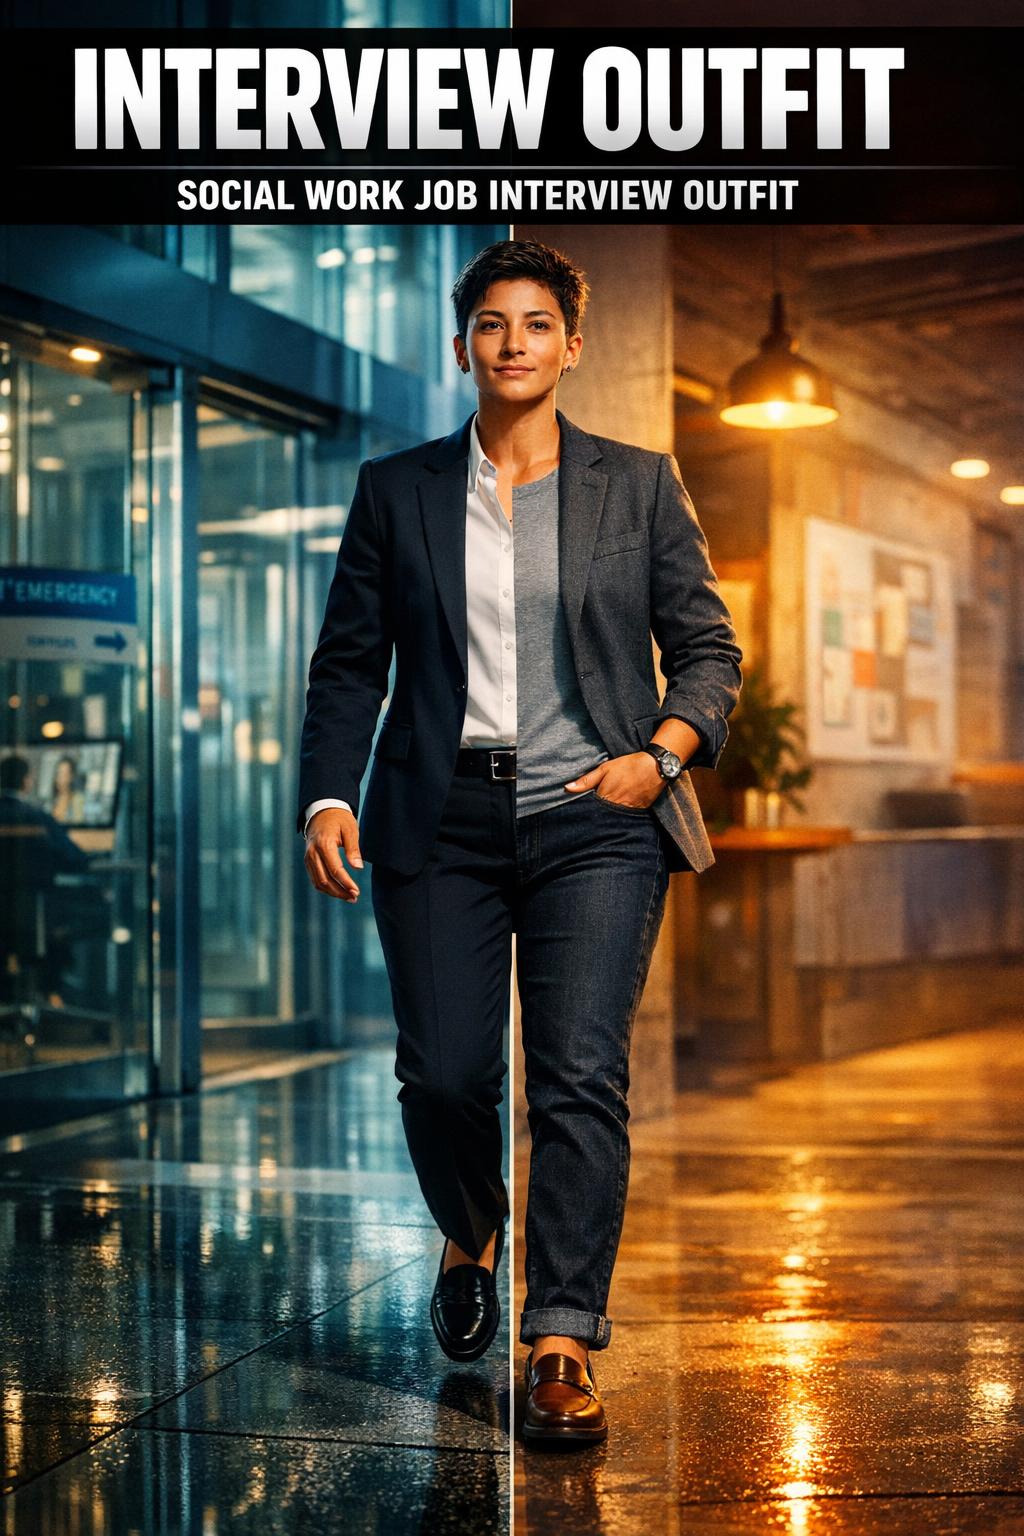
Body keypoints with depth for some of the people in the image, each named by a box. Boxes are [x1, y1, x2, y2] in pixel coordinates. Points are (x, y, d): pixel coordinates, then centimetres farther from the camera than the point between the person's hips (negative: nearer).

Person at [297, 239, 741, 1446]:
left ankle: (562, 1346, -5)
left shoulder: (639, 485, 9)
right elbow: (349, 663, 9)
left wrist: (661, 753, -8)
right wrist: (328, 796, -4)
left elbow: (708, 650, 9)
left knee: (580, 1075, -11)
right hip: (444, 822, 1)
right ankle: (469, 1239, 34)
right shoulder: (397, 490, 10)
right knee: (443, 1074, 1)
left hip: (593, 818, -1)